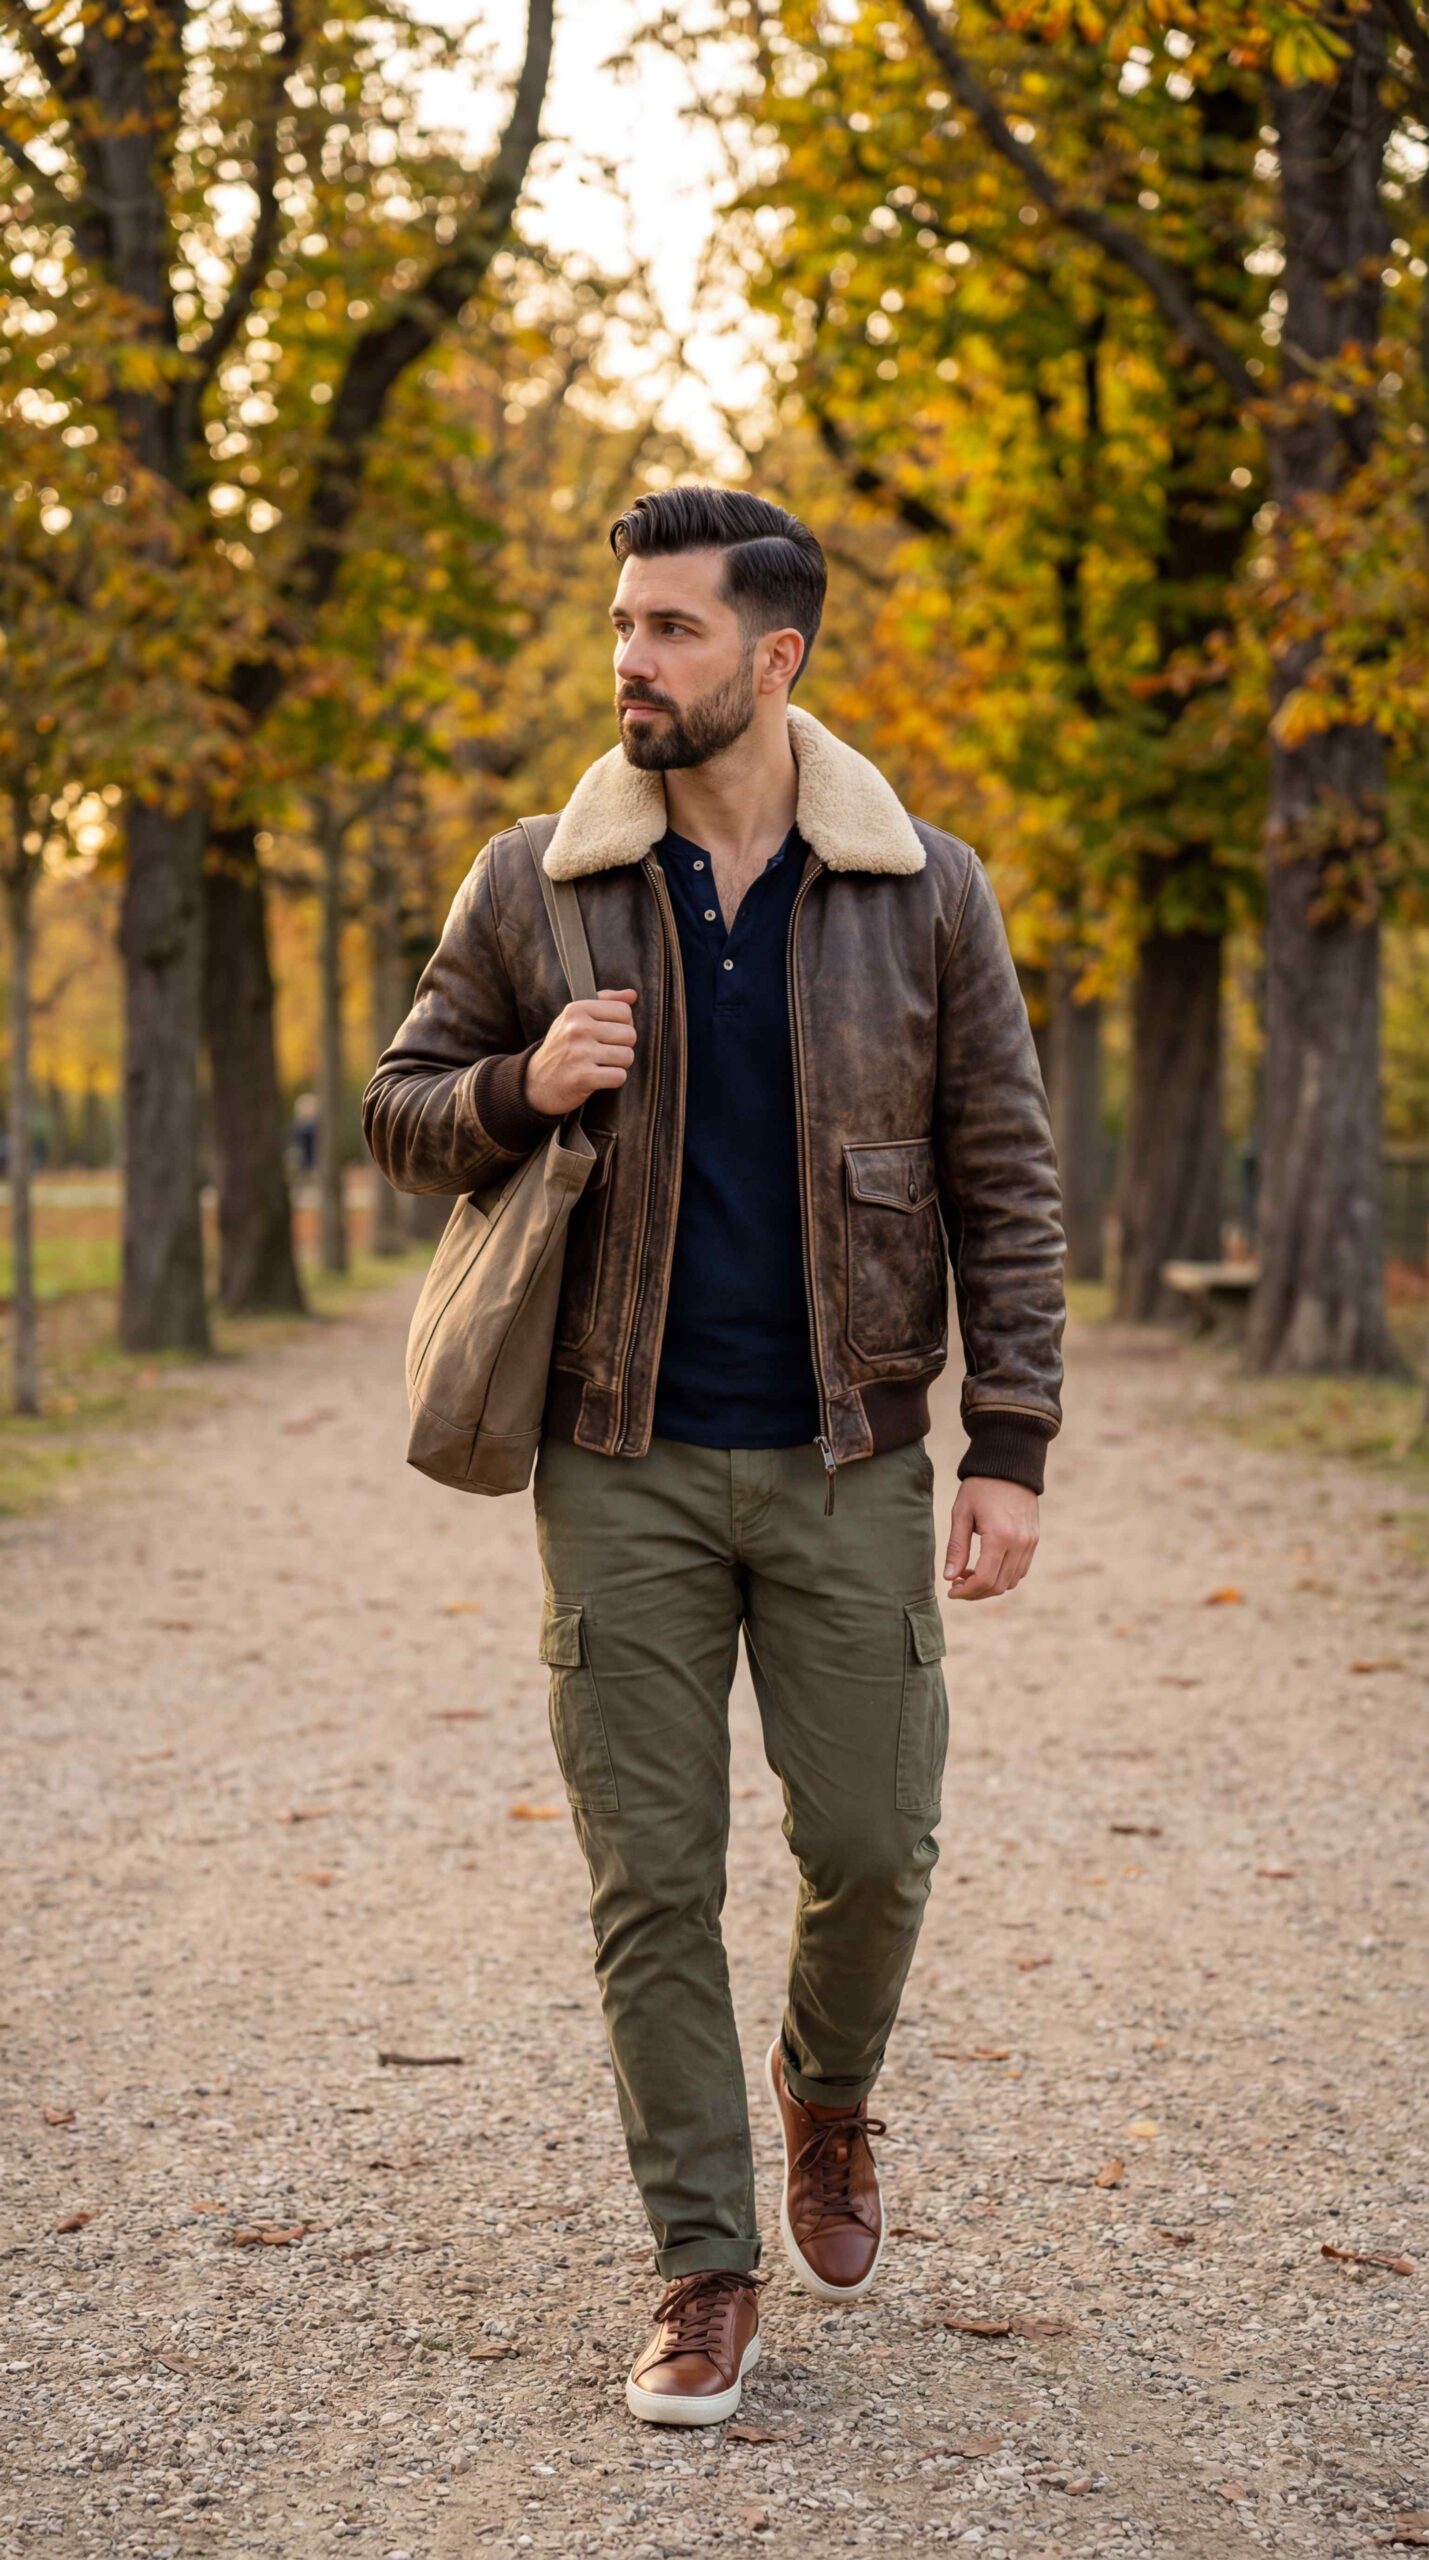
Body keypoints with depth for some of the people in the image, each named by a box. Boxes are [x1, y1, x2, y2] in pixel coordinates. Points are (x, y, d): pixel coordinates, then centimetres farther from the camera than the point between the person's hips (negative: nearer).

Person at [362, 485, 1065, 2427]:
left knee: (873, 1850, 4)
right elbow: (402, 1110, 10)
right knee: (651, 1880, 2)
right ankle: (706, 2267, 16)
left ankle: (828, 2098, 36)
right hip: (627, 1465, 0)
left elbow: (1004, 1181, 1)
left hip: (850, 1464, 0)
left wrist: (1012, 1445, -6)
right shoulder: (536, 888, 1)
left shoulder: (926, 895, 0)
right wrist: (523, 1089, -13)